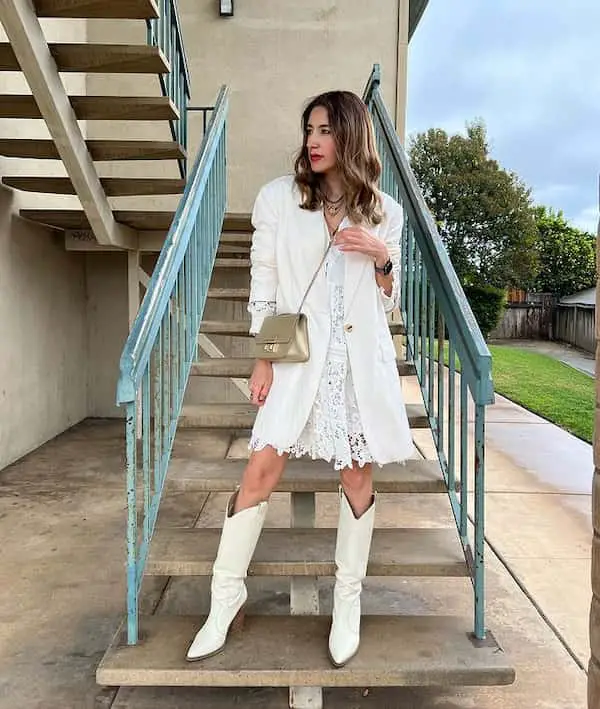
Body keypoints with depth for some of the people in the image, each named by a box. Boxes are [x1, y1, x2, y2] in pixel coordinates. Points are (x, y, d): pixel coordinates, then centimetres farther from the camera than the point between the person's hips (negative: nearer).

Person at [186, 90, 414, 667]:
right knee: (262, 467, -5)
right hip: (297, 354, -1)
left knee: (358, 474, 5)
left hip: (361, 357, 1)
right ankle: (227, 593, 13)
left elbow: (388, 301, 13)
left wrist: (381, 256, -7)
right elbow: (263, 283, 3)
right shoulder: (279, 197, 5)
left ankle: (348, 598, 22)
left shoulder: (384, 211, 9)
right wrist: (263, 359, -1)